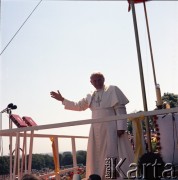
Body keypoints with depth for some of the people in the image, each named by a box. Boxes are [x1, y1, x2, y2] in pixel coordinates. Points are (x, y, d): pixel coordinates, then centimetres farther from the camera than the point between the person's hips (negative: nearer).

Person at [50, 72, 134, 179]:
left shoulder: (113, 90, 1)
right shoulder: (90, 97, 16)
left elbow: (120, 108, -7)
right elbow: (78, 106, 29)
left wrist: (121, 127, -15)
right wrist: (62, 99, 25)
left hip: (112, 128, -6)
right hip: (97, 130, 6)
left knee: (114, 155, -8)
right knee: (97, 157, 6)